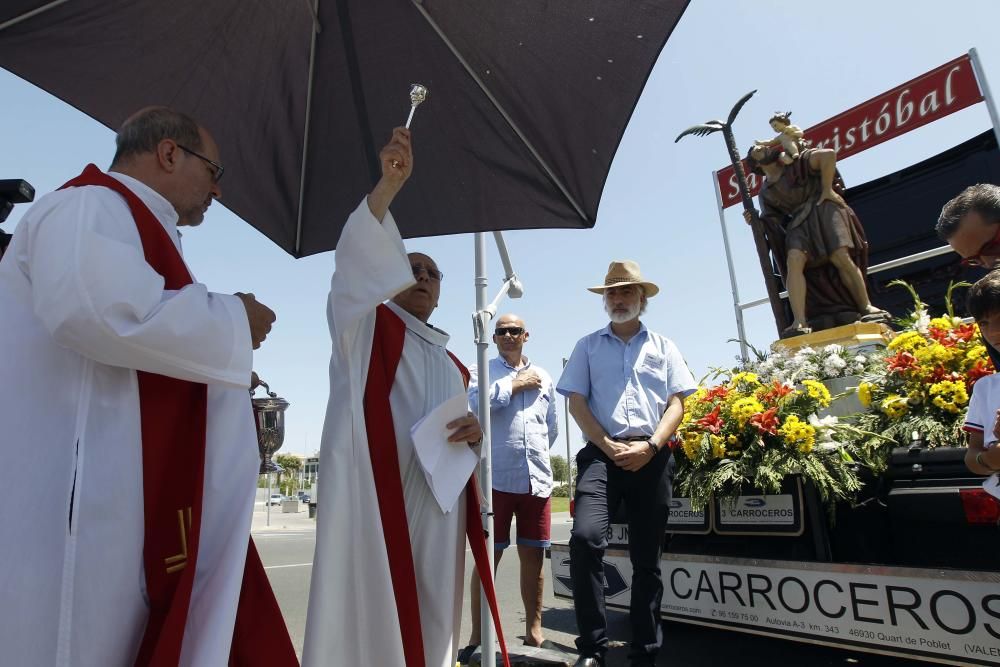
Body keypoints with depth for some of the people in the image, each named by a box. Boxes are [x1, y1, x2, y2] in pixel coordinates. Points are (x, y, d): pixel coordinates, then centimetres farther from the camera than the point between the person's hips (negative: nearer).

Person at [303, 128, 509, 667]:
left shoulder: (453, 367, 24)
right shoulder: (364, 326, 7)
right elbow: (357, 258, -11)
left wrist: (474, 433, 2)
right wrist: (390, 183, -22)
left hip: (437, 505, 6)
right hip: (372, 493, -6)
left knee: (427, 622, 9)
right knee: (365, 615, -8)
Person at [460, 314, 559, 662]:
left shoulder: (543, 378, 16)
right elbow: (474, 402, -16)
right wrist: (515, 385, -7)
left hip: (537, 478, 4)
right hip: (495, 477, -3)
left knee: (533, 555, 10)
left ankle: (534, 630, 25)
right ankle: (477, 637, 15)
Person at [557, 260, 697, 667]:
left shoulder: (663, 347, 16)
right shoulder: (588, 346, 14)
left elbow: (677, 403, 7)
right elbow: (576, 402, 4)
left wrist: (649, 446, -10)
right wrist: (609, 447, -9)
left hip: (653, 458, 2)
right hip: (602, 453, -1)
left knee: (646, 558, 7)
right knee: (585, 538, -22)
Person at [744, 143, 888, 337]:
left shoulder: (796, 163, 10)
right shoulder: (765, 193, 19)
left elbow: (828, 154, -4)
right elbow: (771, 223, 16)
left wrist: (827, 189, -8)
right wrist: (756, 221, -5)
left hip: (823, 209, -2)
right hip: (799, 221, 2)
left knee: (840, 257, -21)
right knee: (794, 262, -26)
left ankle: (867, 308, -8)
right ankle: (800, 322, -37)